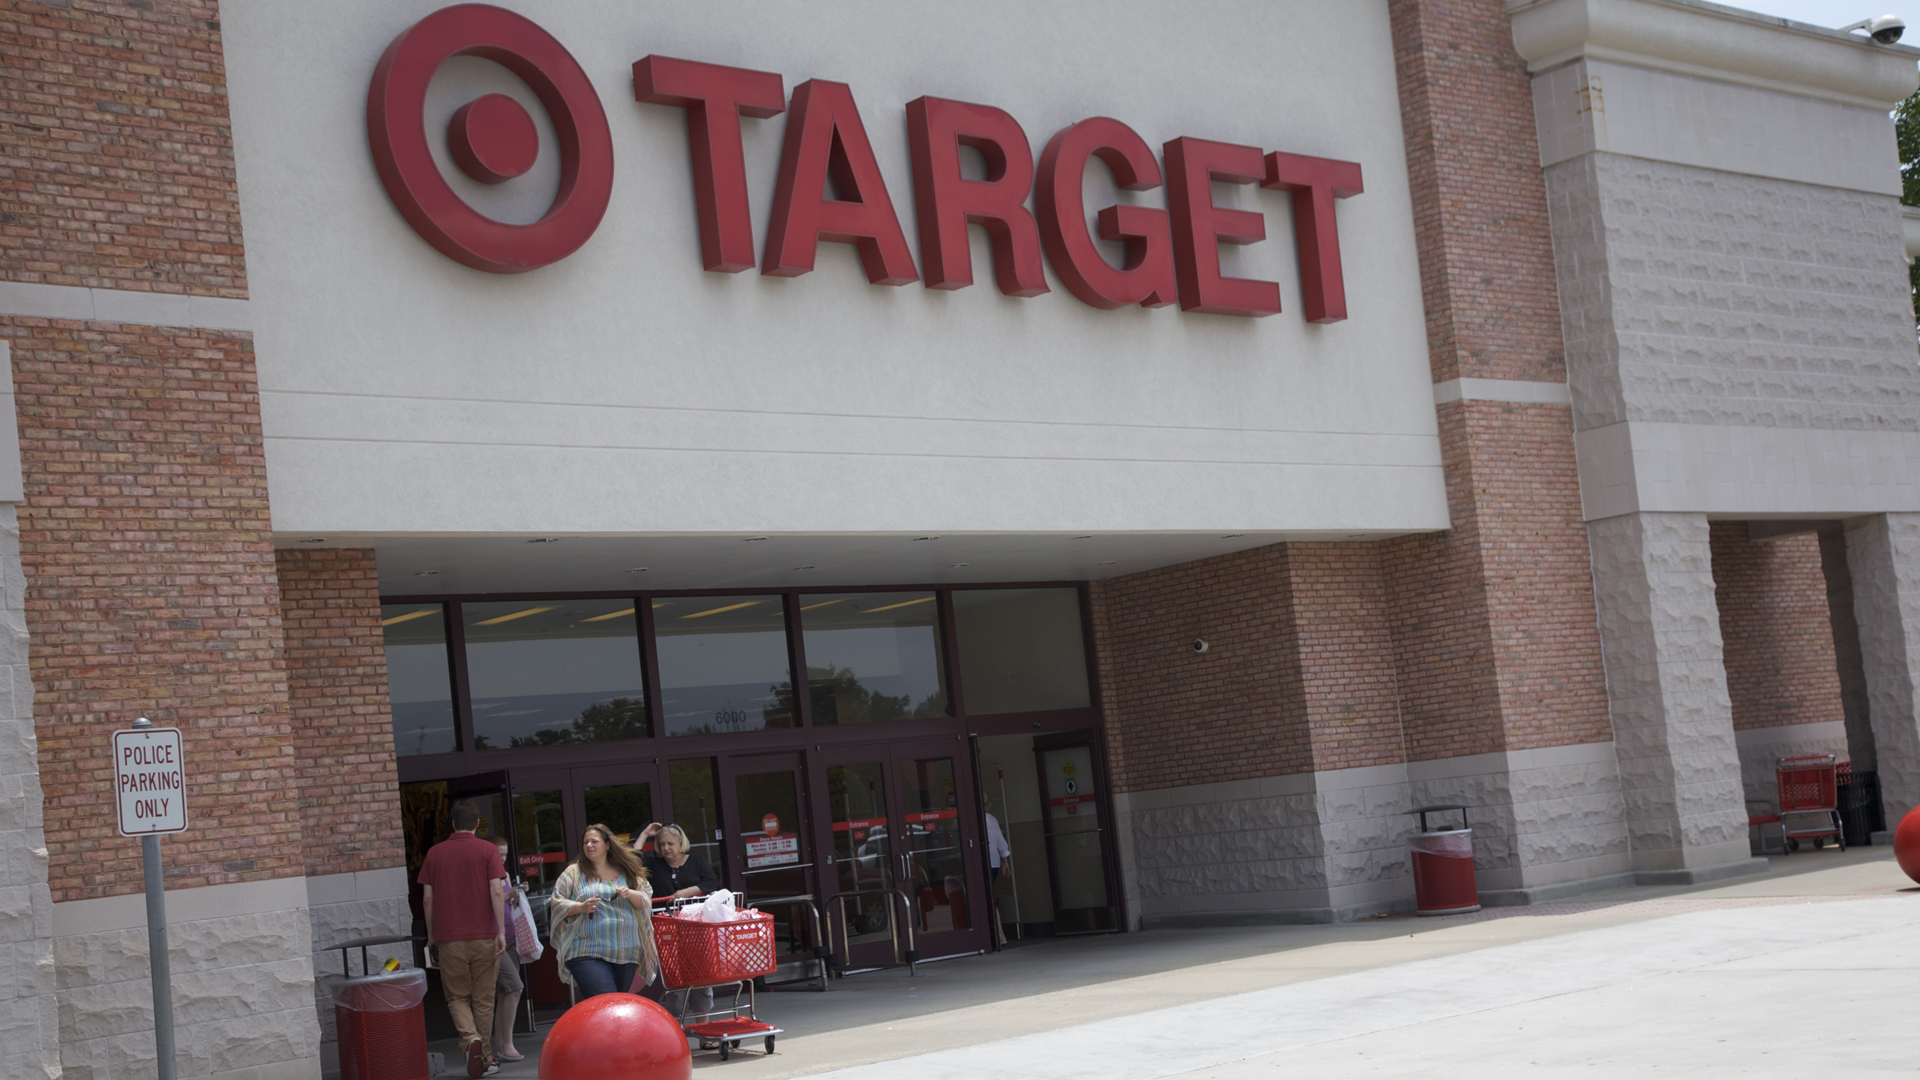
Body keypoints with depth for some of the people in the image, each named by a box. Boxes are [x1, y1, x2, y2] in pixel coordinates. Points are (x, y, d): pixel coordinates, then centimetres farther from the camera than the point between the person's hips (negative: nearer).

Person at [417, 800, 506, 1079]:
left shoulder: (435, 853, 6)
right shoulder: (487, 850, -1)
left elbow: (427, 899, 6)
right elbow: (496, 892, -9)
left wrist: (431, 936, 16)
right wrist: (501, 932, -7)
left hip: (449, 938, 1)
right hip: (483, 936, -1)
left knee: (457, 997, 9)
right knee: (483, 999, 8)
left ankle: (470, 1038, -17)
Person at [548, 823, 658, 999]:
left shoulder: (627, 872, 14)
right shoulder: (574, 872, 7)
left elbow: (646, 901, 11)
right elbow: (556, 903, 2)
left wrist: (631, 895, -9)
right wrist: (581, 907, -14)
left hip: (626, 954, 4)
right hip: (588, 956, -4)